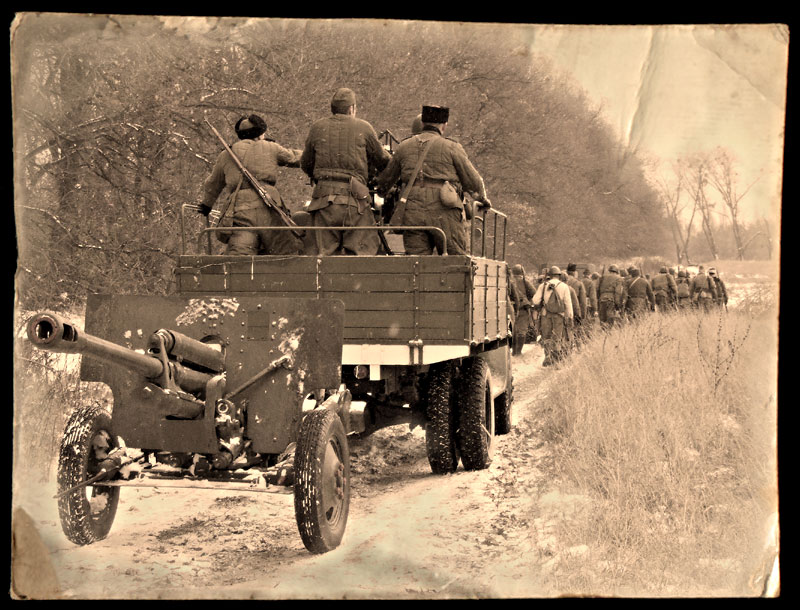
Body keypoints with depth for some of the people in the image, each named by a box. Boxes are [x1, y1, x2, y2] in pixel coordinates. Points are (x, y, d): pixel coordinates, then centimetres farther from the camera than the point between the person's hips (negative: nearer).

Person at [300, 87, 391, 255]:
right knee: (361, 252, -1)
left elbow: (305, 164, 16)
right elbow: (382, 161, 13)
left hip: (324, 197, 2)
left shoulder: (318, 127, 9)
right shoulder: (363, 128, 4)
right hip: (354, 197, -2)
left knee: (326, 252, 5)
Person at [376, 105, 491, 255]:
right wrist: (483, 199, 27)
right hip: (444, 213, -3)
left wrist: (380, 191, 49)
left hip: (412, 214, 3)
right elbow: (473, 182, 6)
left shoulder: (404, 147, 14)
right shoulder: (451, 147, 2)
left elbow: (386, 179, 26)